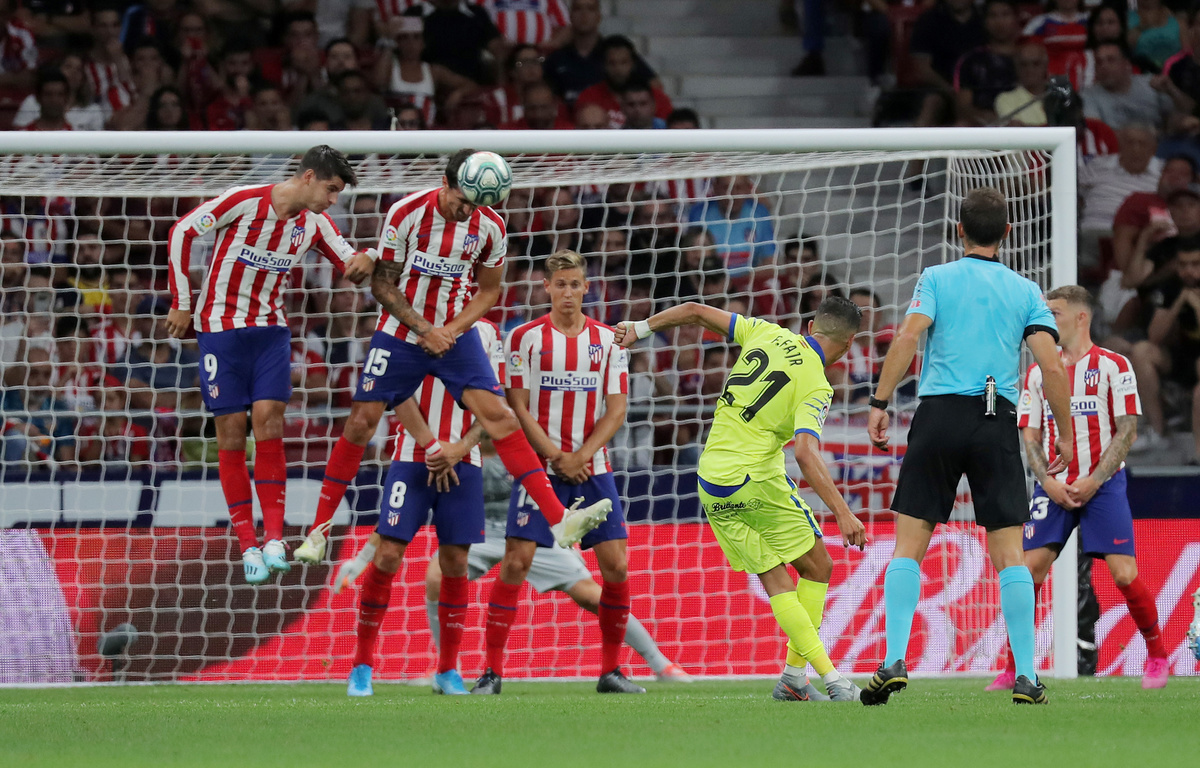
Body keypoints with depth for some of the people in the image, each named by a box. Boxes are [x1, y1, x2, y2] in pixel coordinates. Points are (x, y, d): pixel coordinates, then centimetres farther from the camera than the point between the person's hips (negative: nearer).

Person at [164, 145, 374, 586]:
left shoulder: (314, 223, 0)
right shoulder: (244, 202, -16)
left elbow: (351, 263, 6)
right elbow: (182, 232, -9)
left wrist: (362, 263, -21)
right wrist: (182, 303, -7)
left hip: (270, 330, 4)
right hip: (220, 326, -4)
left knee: (268, 418, -12)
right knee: (231, 429, -4)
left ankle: (273, 538, -11)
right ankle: (247, 545, 1)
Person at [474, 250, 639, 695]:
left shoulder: (608, 340, 7)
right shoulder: (526, 338, 0)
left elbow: (616, 410, 3)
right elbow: (517, 407, -3)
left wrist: (580, 457, -9)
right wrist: (555, 457, -11)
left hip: (592, 469, 3)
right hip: (539, 466, -3)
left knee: (616, 564, -4)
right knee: (516, 561, -11)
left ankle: (611, 671, 7)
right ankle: (492, 671, -7)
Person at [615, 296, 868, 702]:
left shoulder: (767, 335, 5)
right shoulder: (816, 388, -11)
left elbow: (695, 311, 8)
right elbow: (806, 454, -25)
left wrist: (640, 328, 20)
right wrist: (842, 513, -27)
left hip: (711, 484, 6)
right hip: (756, 479, -6)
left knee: (774, 579, 9)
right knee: (816, 567, 7)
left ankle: (794, 678, -1)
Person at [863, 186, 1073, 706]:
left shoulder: (937, 279, 7)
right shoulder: (1025, 292, 10)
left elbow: (908, 337, -8)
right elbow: (1051, 365, 1)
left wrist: (879, 403, -8)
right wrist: (1065, 434, 7)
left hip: (939, 414, -1)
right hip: (997, 423, 1)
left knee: (908, 546, 2)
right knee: (1009, 551, 2)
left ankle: (894, 662, -10)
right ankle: (1026, 676, -3)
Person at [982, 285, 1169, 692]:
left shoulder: (1113, 366, -1)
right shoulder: (1038, 372, 10)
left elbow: (1127, 429, -5)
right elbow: (1030, 436, 10)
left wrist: (1094, 481, -13)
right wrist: (1049, 483, -7)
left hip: (1102, 486, -3)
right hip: (1054, 488, 3)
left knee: (1124, 574, -12)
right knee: (1028, 569, -11)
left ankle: (1157, 656, 8)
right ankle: (1015, 668, -3)